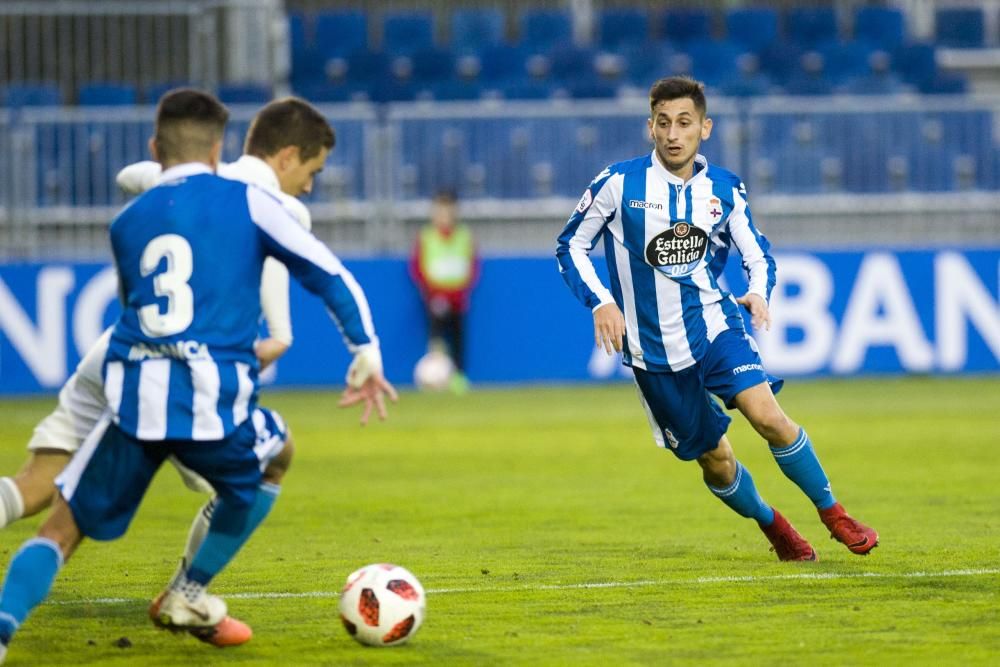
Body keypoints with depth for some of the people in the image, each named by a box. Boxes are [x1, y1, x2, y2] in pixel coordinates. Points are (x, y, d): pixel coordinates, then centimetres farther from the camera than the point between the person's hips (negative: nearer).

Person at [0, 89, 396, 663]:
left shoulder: (126, 223, 19)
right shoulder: (245, 201, 7)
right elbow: (329, 275, 5)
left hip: (133, 399, 2)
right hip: (213, 400, -2)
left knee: (61, 529, 11)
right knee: (277, 452, 32)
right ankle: (190, 593, 31)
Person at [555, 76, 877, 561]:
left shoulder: (724, 189, 1)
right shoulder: (618, 183, -7)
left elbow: (758, 254, 12)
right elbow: (570, 246, 3)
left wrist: (759, 292, -10)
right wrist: (600, 302, -12)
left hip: (714, 323, 1)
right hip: (654, 348, -1)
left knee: (766, 415, -21)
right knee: (714, 458, 3)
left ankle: (833, 514, -6)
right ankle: (772, 525, 30)